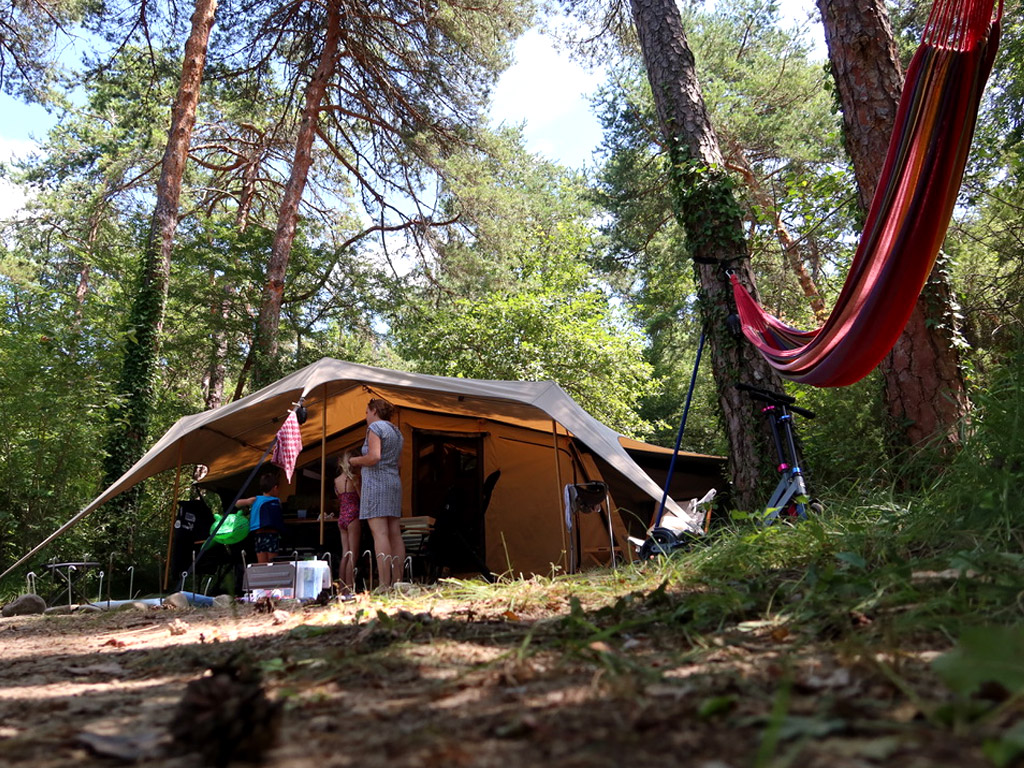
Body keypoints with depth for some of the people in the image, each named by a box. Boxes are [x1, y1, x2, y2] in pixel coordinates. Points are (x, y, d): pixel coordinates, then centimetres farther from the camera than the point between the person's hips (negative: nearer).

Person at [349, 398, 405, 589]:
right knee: (394, 534, 4)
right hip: (394, 482, 9)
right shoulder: (396, 432, 21)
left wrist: (355, 461, 1)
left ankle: (384, 585, -19)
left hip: (376, 482, -9)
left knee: (380, 533, -13)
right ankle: (397, 582, 3)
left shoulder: (375, 427, -5)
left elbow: (373, 457, -17)